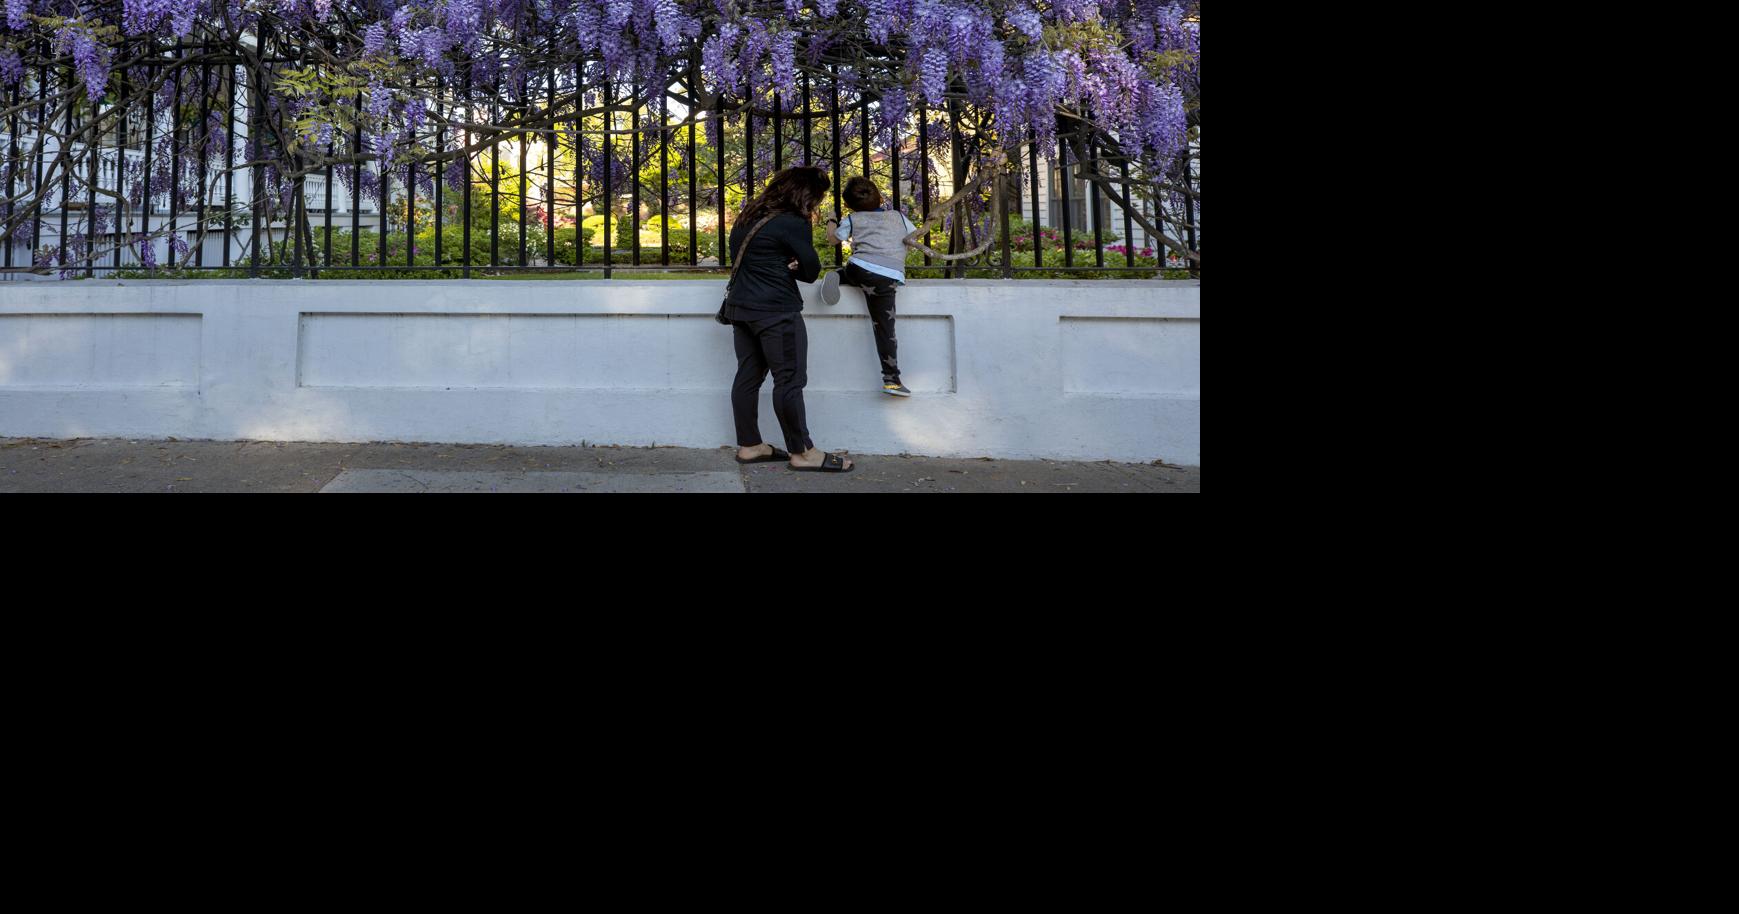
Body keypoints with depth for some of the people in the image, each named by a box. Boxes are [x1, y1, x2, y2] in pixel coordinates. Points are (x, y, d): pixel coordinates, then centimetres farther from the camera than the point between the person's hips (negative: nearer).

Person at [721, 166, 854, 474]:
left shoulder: (748, 217, 12)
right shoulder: (793, 224, -14)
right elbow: (812, 270, -11)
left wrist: (785, 265, 5)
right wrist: (793, 265, 7)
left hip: (740, 306, 9)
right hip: (776, 311, -9)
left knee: (748, 376, 12)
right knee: (790, 380, -4)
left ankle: (749, 446, 18)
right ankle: (802, 452, 0)